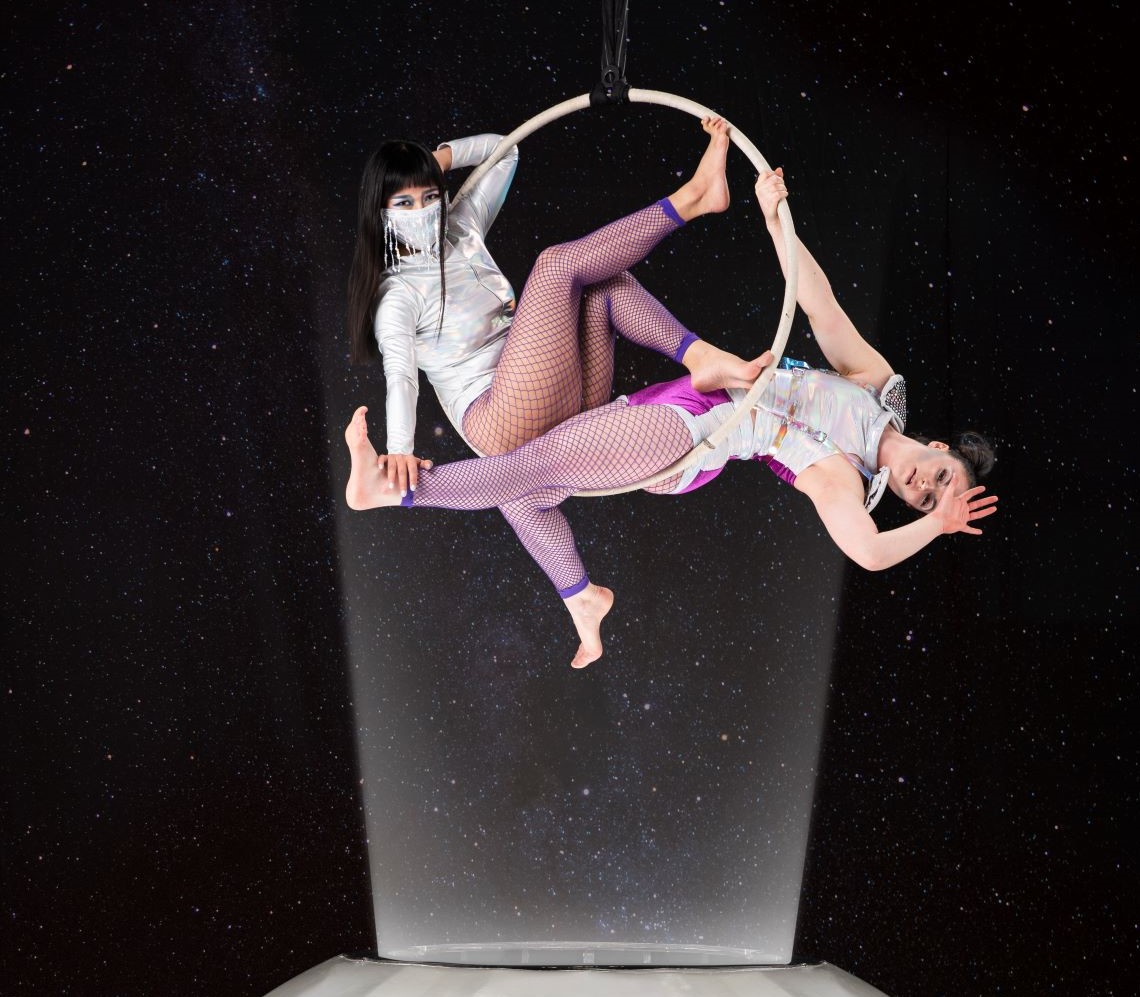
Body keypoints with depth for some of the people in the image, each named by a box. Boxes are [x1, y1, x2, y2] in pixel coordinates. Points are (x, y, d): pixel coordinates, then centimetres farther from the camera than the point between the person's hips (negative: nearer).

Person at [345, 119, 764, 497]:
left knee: (604, 281, -3)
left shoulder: (460, 231, 17)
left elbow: (504, 150, 27)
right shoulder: (396, 295, -4)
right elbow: (400, 373, -21)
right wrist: (400, 449, -39)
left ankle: (700, 357, -19)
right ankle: (688, 199, -16)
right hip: (502, 426, -8)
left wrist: (442, 156, 11)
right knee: (556, 264, -16)